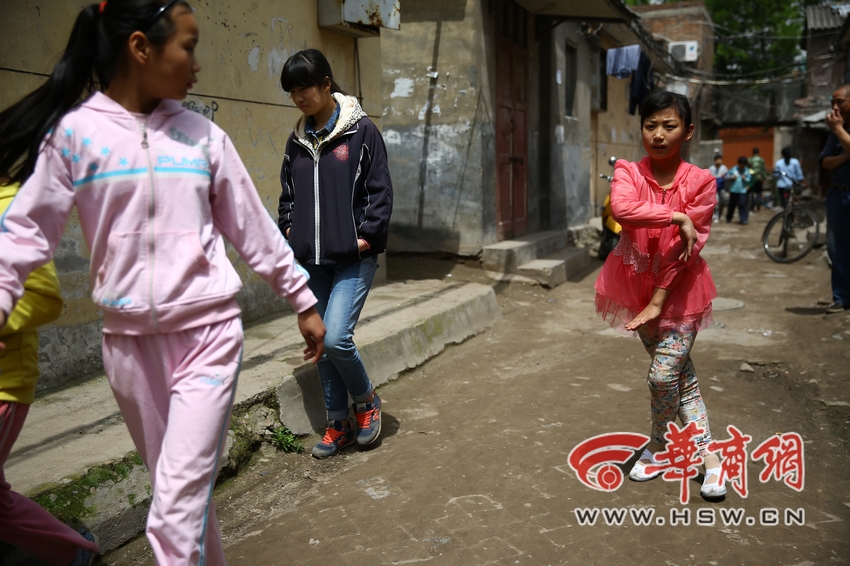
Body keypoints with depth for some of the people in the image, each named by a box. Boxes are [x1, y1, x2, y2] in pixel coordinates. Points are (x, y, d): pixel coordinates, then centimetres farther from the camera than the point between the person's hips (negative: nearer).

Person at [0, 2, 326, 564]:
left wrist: (303, 300, 11)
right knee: (181, 488, 16)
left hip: (208, 333, 0)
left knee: (178, 505, -6)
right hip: (129, 342, 1)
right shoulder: (75, 132, -2)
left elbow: (251, 226, 8)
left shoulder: (203, 135, 3)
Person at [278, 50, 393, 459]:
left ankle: (366, 399, 14)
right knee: (321, 346, 10)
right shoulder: (298, 140, 12)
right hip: (311, 261, 6)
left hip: (353, 260, -6)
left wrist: (367, 236, -11)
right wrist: (288, 230, 6)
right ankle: (338, 424, 26)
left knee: (336, 339, -16)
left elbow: (380, 190, -4)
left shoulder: (361, 131, -4)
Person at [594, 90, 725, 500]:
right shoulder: (628, 172, -7)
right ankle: (708, 454, 28)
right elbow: (621, 209, -30)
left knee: (664, 376, -5)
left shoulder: (700, 182, -10)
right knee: (680, 373, 12)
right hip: (638, 285, 2)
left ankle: (657, 444, 24)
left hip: (680, 290, -2)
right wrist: (677, 217, -28)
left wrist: (659, 300, -16)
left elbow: (690, 246, -13)